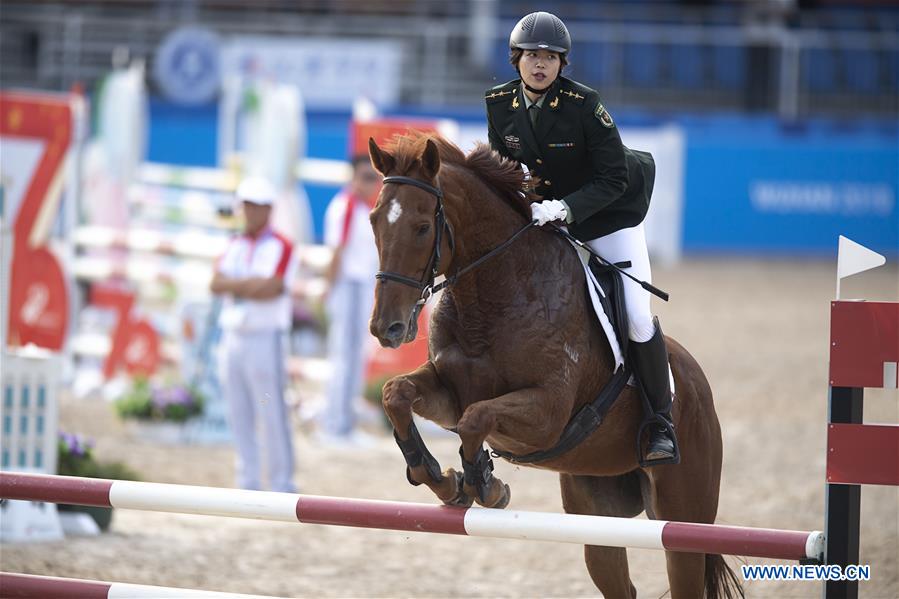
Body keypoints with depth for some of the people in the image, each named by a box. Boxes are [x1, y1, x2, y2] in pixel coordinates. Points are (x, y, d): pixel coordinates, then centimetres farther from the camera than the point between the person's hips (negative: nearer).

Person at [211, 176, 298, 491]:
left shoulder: (280, 247, -4)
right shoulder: (235, 246, 15)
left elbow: (271, 289, -17)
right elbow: (216, 284, 3)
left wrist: (233, 285, -6)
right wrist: (250, 283, -11)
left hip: (264, 338, -6)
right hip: (232, 337, 6)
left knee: (273, 417, -6)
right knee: (239, 417, 7)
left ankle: (282, 485, -3)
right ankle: (248, 483, 13)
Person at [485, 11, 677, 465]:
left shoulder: (584, 105, -23)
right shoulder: (499, 105, -8)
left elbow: (614, 180, -22)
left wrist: (564, 207, -34)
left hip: (607, 220, -4)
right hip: (539, 219, 4)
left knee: (637, 317, -10)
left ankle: (660, 425, 3)